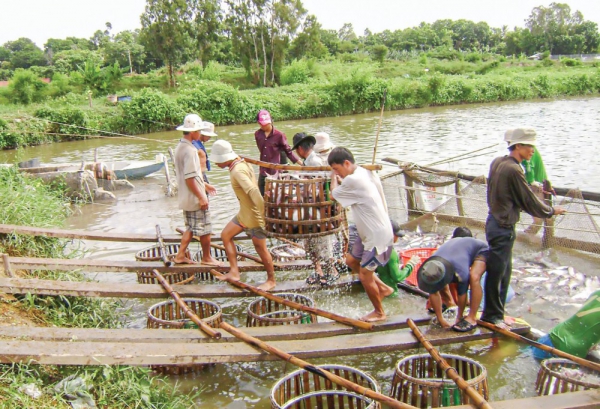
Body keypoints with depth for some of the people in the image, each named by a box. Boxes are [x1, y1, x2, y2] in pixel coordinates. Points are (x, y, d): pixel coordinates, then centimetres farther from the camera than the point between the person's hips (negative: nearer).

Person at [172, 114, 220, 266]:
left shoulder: (180, 147, 10)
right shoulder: (190, 150, -21)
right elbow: (189, 178, -24)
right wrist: (201, 197, -21)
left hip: (186, 197, 9)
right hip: (194, 197, -9)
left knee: (191, 228, 18)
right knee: (204, 229, 5)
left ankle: (180, 255, 19)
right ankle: (206, 258, 17)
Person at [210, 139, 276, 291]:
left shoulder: (237, 171, -25)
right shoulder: (241, 163, 5)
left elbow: (253, 191, -35)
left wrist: (261, 215, -32)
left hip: (254, 215, -10)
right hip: (244, 213, 10)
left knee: (260, 248, 4)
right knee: (225, 235, 14)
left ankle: (271, 280, 22)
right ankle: (234, 272, 18)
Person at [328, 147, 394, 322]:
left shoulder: (353, 180, -25)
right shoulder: (365, 173, 4)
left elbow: (334, 193, -9)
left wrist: (334, 177, 7)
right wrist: (339, 178, 5)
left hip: (378, 236, -10)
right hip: (368, 233, 10)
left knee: (364, 274, 3)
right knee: (352, 260, 22)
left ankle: (379, 312, 23)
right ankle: (383, 288, 33)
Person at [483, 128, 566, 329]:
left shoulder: (497, 162, 7)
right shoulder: (514, 170, -21)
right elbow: (531, 203, -12)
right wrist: (552, 211, 3)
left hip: (495, 221, 10)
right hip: (503, 228, -10)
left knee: (504, 271, 17)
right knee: (496, 272, 1)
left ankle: (496, 313, 26)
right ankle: (492, 315, 13)